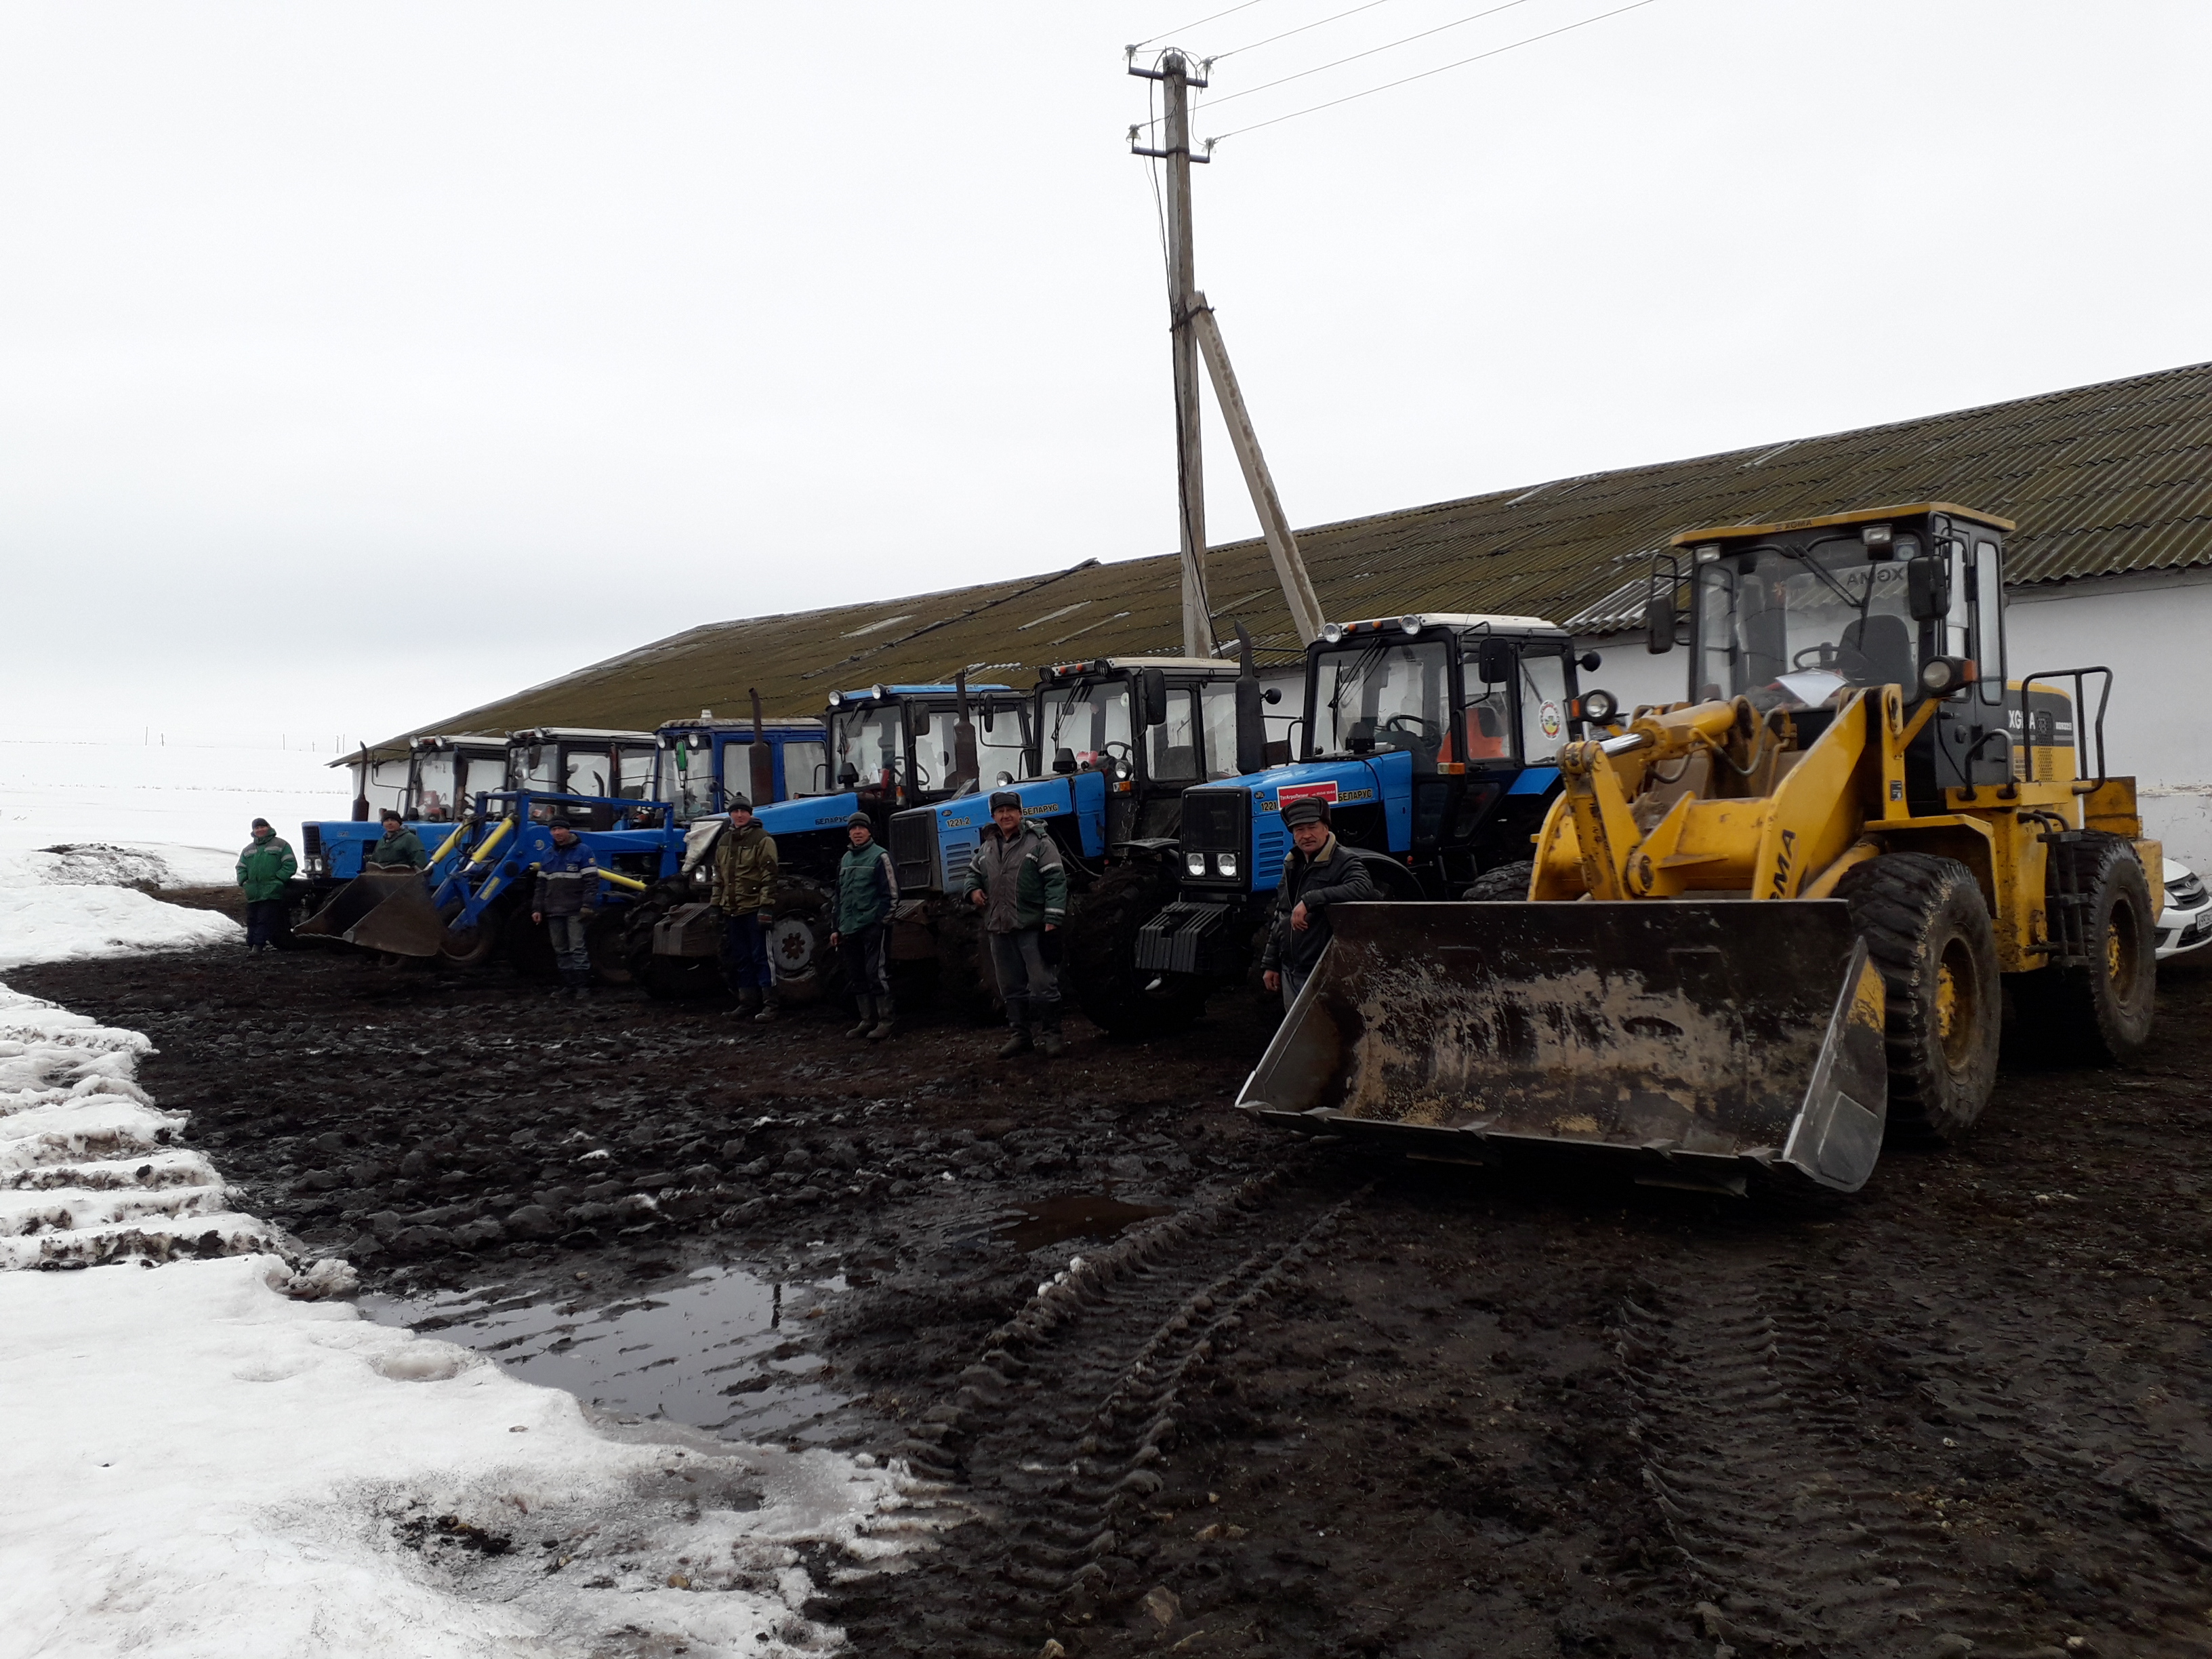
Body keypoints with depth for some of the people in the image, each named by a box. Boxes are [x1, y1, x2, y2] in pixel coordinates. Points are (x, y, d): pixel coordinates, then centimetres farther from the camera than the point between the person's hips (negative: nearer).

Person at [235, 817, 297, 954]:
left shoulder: (281, 845, 5)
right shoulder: (249, 849, 22)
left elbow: (290, 865, -2)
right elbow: (241, 867, 25)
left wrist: (277, 879, -11)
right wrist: (243, 881, 5)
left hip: (271, 892, -6)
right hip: (252, 893, 6)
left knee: (265, 919, -11)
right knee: (252, 921, 7)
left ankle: (257, 944, -13)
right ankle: (251, 943, 11)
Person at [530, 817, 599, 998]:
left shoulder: (582, 851, -2)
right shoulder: (548, 856, 16)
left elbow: (592, 880, -8)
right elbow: (541, 885, 19)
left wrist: (587, 906, -17)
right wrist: (537, 908, 10)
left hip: (575, 912, -6)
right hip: (554, 912, 6)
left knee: (577, 949, -7)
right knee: (561, 950, 8)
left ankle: (583, 986, -5)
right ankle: (568, 985, 15)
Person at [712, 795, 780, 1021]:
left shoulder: (762, 839, -7)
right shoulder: (724, 841, 15)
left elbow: (769, 875, -12)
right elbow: (719, 876, 21)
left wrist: (766, 906, -17)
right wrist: (716, 904, 17)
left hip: (754, 909, -7)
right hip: (732, 910, 7)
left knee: (761, 957, -4)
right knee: (740, 959, 12)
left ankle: (769, 1005, -1)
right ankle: (747, 1002, 20)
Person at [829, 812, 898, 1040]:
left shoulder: (880, 856, -4)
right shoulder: (846, 859, 17)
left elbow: (891, 892, -7)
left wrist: (883, 920, -11)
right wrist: (838, 928, 19)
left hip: (873, 927, -7)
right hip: (849, 929, 7)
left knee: (876, 974, -7)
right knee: (857, 978, 10)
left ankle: (885, 1021, -1)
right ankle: (867, 1020, 18)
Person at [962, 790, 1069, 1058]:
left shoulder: (1039, 842, -7)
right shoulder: (986, 847, 12)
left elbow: (1056, 881, -12)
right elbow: (973, 872, 29)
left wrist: (1052, 920, -18)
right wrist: (973, 890, 5)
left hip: (1032, 927, -6)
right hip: (999, 928, 6)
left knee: (1042, 985, -5)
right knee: (1012, 987, 14)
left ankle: (1049, 1034, 7)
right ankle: (1020, 1035, 24)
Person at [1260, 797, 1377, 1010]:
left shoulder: (1343, 863, -11)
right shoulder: (1292, 866, 14)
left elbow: (1363, 888, -34)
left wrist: (1310, 900, -36)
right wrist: (1270, 964, 18)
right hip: (1290, 972, 8)